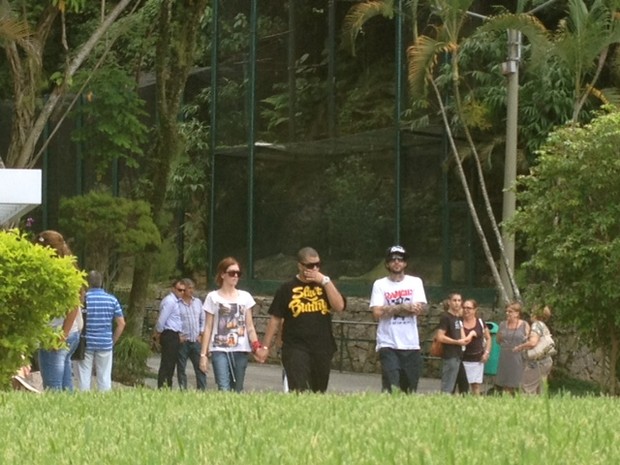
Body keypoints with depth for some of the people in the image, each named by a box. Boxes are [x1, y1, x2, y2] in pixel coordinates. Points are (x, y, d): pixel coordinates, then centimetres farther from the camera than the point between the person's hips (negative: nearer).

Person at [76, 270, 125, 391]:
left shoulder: (82, 299, -6)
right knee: (104, 377, 7)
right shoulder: (112, 300, 0)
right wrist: (113, 341, 10)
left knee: (84, 377, 5)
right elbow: (121, 323, 1)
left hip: (85, 344, -1)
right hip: (105, 344, 1)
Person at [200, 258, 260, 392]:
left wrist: (256, 346, -7)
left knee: (237, 389, 4)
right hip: (219, 350, -3)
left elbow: (249, 326, 9)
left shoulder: (245, 297, 10)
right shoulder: (213, 297, 5)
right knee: (224, 389, -17)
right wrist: (203, 354, -1)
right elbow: (208, 327, 4)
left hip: (240, 350, 3)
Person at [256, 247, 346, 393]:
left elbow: (339, 306, -6)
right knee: (299, 392, -16)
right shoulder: (288, 289, 3)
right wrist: (265, 347, 1)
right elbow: (275, 319, 5)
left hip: (322, 348, 3)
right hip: (296, 348, -3)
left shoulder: (325, 285, 10)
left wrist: (325, 281, -10)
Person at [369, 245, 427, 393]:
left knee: (410, 390, 7)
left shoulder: (415, 282, 8)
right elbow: (377, 312, -9)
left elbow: (419, 308, -7)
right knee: (390, 386, -18)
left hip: (411, 344, 2)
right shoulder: (380, 284, 4)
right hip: (388, 344, -2)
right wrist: (404, 307, -10)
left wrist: (390, 309, -9)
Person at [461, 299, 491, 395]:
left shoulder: (480, 322, 6)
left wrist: (486, 352, 4)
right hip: (463, 359, -2)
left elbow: (488, 338, 14)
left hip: (478, 359, 2)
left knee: (476, 385, 4)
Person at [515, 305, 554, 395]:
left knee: (527, 389, -9)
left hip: (536, 362, -10)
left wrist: (520, 347, -11)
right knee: (538, 393, 10)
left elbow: (533, 342, -25)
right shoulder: (545, 327, 19)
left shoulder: (536, 325, -10)